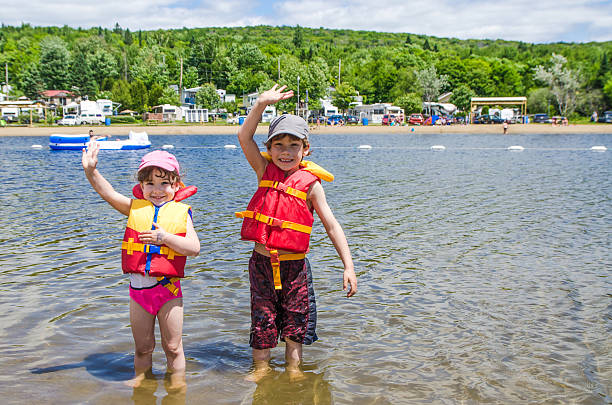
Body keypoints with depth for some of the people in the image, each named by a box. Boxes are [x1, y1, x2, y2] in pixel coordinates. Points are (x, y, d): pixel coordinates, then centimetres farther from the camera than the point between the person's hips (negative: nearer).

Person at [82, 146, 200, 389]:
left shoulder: (181, 213, -1)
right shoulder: (135, 208, 5)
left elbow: (194, 248, -11)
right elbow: (108, 193, -6)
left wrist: (165, 237, -20)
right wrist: (91, 171, -20)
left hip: (169, 287, -2)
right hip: (138, 287, 2)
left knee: (173, 346, 8)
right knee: (142, 347, 15)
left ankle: (178, 382, 22)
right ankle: (141, 378, 33)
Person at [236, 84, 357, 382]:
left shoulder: (310, 184, -5)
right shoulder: (265, 172, 1)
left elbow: (332, 226, -6)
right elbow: (244, 137, -11)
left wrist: (348, 266, -12)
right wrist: (262, 104, -21)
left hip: (294, 265, -1)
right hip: (262, 262, 1)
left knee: (295, 322, 10)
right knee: (262, 320, 11)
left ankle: (293, 368, 26)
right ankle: (261, 367, 27)